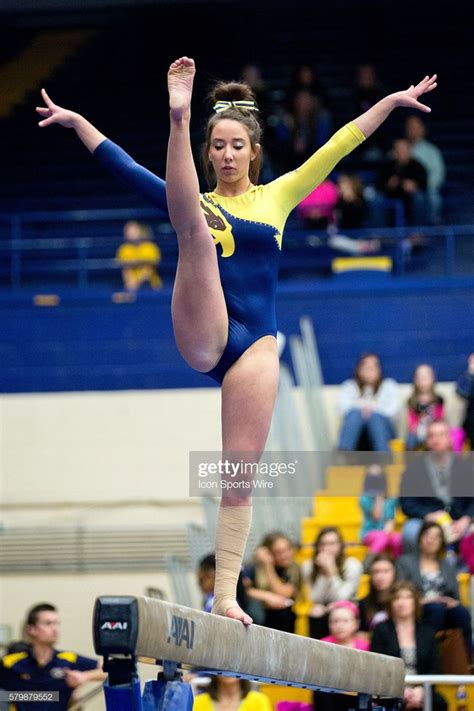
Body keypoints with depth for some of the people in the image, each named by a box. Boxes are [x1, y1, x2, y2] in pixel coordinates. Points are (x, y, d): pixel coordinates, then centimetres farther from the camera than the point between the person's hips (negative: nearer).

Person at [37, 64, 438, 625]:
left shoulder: (277, 198, 16)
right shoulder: (194, 203, 15)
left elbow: (336, 149, 11)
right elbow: (123, 167, 9)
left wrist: (391, 102, 5)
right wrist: (75, 122, 0)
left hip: (254, 344, 0)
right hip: (202, 336, 0)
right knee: (197, 231, -22)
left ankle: (225, 595, -4)